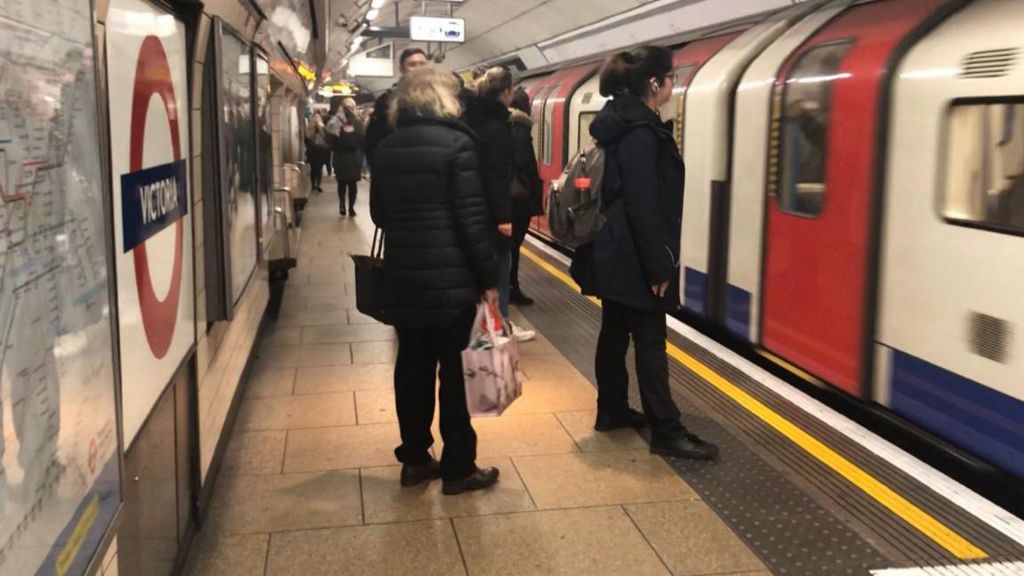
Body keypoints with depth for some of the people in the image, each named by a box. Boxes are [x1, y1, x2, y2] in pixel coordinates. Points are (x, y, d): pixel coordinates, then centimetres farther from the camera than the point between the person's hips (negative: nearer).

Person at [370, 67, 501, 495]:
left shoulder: (387, 148, 8)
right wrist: (488, 276, -9)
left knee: (412, 367, 13)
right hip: (451, 276, -5)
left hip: (403, 276, 6)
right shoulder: (456, 143, -10)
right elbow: (472, 217, -14)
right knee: (456, 371, 3)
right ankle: (458, 469, 11)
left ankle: (414, 459, 22)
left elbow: (378, 213, 14)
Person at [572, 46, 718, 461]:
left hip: (612, 253, 10)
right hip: (631, 257, -10)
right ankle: (667, 432, 1)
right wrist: (658, 267, -20)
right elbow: (643, 205, -23)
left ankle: (612, 410, 27)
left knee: (615, 331, 16)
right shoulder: (640, 132, -19)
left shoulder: (620, 123, 12)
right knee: (650, 340, -5)